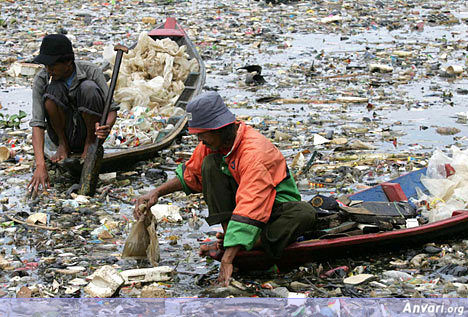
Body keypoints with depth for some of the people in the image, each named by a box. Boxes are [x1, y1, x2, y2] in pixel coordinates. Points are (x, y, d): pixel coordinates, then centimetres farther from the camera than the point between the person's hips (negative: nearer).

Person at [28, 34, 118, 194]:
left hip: (89, 131, 0)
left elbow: (111, 108, -15)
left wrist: (107, 127, -41)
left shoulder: (90, 71, -16)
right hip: (64, 133, 1)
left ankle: (90, 144, -10)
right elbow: (37, 123, -23)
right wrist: (40, 165, -36)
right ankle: (63, 145, -9)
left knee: (89, 88, -29)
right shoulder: (41, 80, -15)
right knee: (54, 89, -27)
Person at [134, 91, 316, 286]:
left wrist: (227, 261, -46)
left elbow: (249, 210, -41)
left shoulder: (254, 152, -33)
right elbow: (190, 175, 11)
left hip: (276, 205, -6)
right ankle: (228, 234, -19)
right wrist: (156, 193, -3)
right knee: (210, 163, -16)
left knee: (305, 213, -38)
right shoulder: (214, 142, -8)